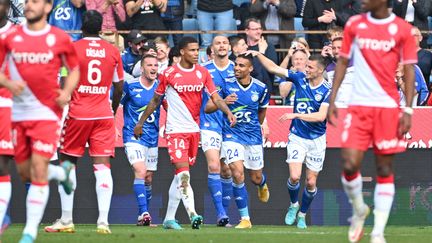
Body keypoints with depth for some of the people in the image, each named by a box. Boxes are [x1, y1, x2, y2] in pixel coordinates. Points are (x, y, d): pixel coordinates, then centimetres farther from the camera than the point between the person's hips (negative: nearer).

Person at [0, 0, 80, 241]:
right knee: (25, 172, 11)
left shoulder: (60, 38, -1)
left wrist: (67, 92, -7)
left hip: (47, 112, -3)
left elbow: (74, 69, 11)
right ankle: (62, 172, 43)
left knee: (38, 170, -12)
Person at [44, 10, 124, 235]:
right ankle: (103, 220, -14)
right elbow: (119, 87, 11)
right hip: (104, 115, 2)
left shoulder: (73, 48, -3)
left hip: (78, 114, -2)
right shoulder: (112, 51, 5)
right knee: (102, 165, -3)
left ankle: (66, 220, 9)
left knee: (67, 163, 10)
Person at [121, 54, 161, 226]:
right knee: (141, 172, -22)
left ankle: (142, 217, 20)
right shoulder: (129, 86, -9)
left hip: (152, 139, 5)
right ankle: (144, 213, -27)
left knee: (148, 178, 9)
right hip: (133, 136, -5)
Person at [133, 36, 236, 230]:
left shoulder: (202, 73, 6)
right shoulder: (169, 74, -4)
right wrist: (141, 122, 11)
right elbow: (155, 100, 7)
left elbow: (215, 98, 5)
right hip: (176, 129, -5)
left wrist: (228, 112, -14)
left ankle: (169, 218, 18)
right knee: (183, 173, -18)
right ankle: (192, 214, -26)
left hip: (194, 129, 5)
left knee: (180, 175, 10)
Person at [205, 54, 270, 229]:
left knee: (256, 178, 11)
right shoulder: (227, 85, -8)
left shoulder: (260, 88, -5)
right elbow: (207, 108, -5)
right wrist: (223, 102, -24)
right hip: (232, 136, -2)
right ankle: (245, 219, -10)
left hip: (253, 136, 2)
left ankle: (263, 184, 53)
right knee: (237, 174, -18)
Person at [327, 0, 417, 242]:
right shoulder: (354, 25, 5)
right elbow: (343, 62, 12)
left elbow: (409, 70, 1)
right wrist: (332, 99, 6)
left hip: (388, 107, -2)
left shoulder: (403, 29, -2)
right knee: (350, 165, -9)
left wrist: (408, 109, -7)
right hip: (358, 106, 2)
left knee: (385, 170, 1)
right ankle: (359, 210, 20)